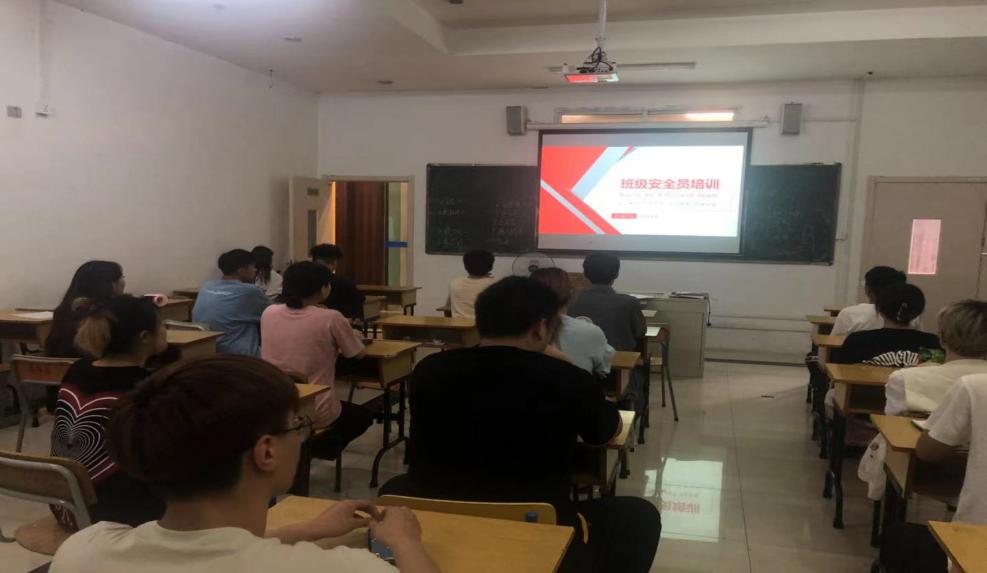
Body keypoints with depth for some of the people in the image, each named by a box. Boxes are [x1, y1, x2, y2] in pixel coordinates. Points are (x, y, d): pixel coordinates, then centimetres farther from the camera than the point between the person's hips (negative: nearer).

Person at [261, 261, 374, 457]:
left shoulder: (268, 313, -1)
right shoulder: (331, 318, -15)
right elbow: (358, 353, 1)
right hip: (315, 414, -5)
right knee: (364, 415, 27)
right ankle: (318, 447, 9)